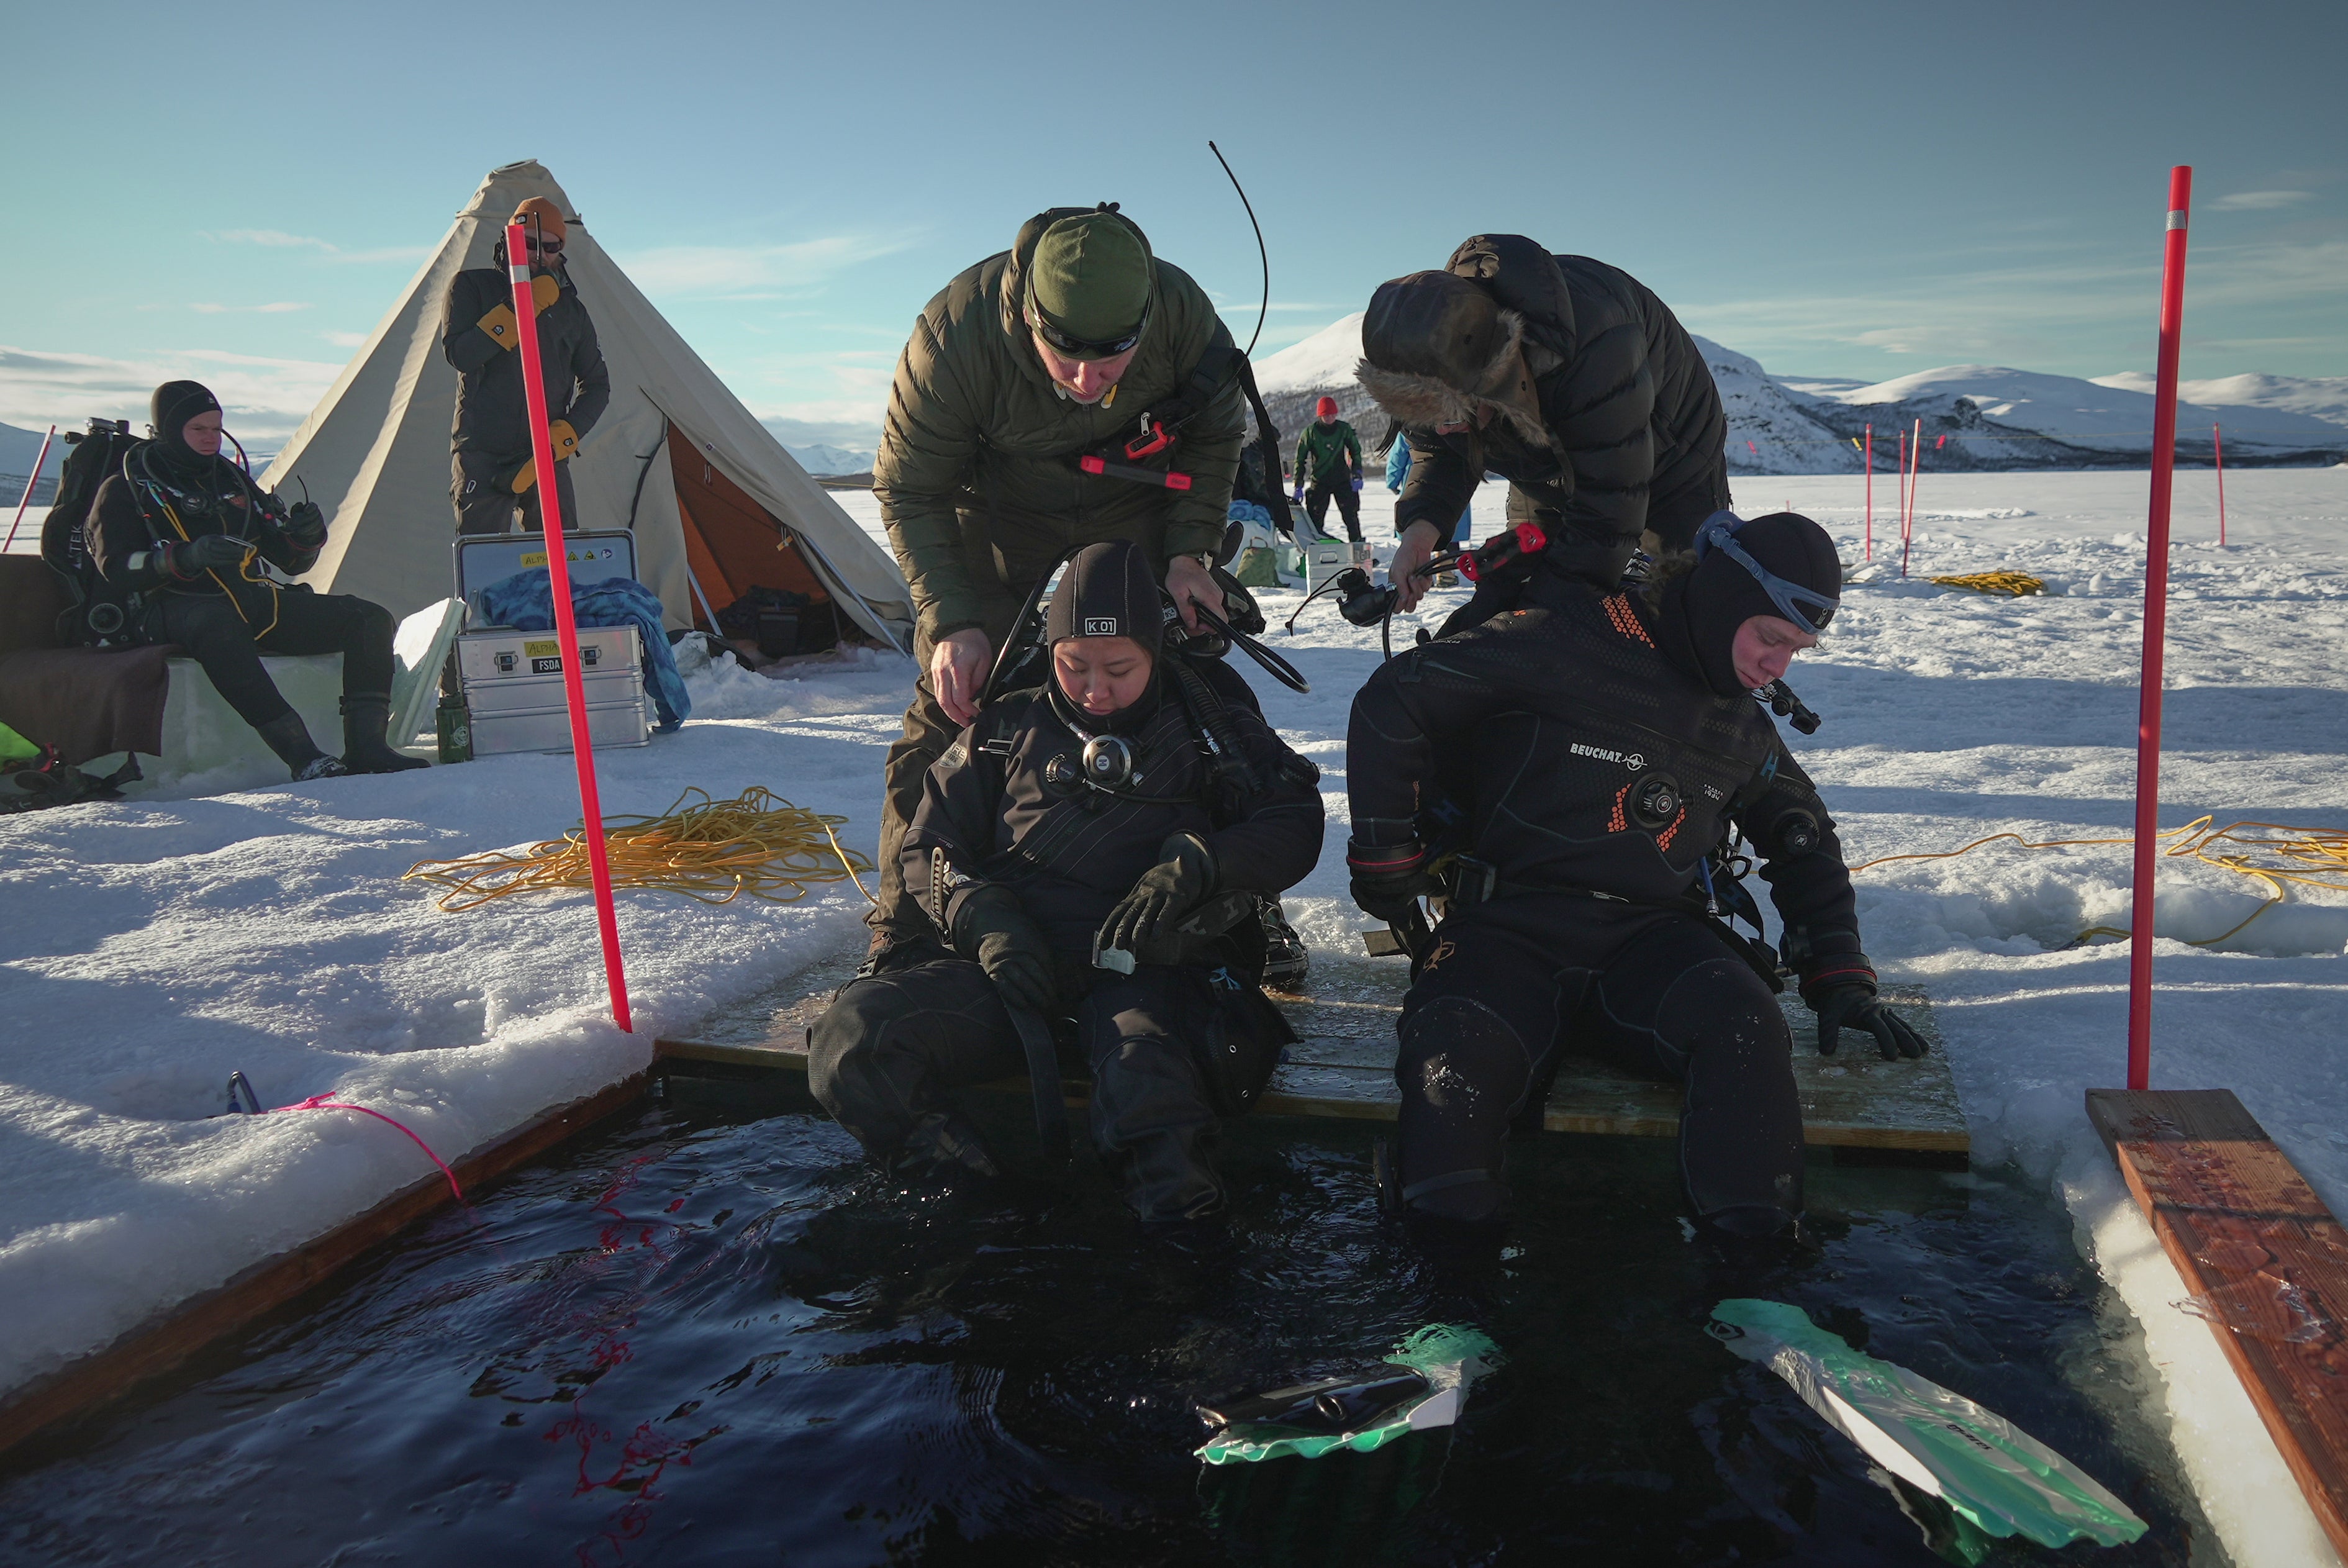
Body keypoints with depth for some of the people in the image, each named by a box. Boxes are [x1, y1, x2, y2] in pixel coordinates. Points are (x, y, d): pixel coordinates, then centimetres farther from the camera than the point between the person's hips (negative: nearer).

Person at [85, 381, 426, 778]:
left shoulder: (232, 479, 23)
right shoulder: (125, 489, 8)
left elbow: (291, 561, 21)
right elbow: (116, 566, -8)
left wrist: (305, 536, -4)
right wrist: (186, 557, -26)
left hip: (256, 601, 6)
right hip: (181, 609, -6)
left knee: (370, 618, -12)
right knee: (217, 624, -43)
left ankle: (365, 746, -26)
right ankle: (304, 759, -50)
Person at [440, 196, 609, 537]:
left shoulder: (571, 309, 14)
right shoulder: (472, 286, 7)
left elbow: (597, 385, 14)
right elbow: (459, 354, -9)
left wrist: (563, 437, -2)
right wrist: (519, 308, -14)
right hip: (482, 456, -3)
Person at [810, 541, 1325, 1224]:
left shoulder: (1210, 727, 15)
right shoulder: (1011, 729, 18)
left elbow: (1295, 824, 7)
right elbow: (930, 846, 20)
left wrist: (1194, 865, -13)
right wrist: (985, 918, -2)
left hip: (1147, 968, -2)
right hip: (1011, 962, 3)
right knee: (851, 1040, -26)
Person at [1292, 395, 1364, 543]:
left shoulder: (1344, 429, 0)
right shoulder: (1310, 432, -3)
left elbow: (1356, 451, 12)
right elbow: (1300, 459, 0)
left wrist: (1357, 475, 2)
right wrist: (1298, 486, -4)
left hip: (1342, 479, 1)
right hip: (1319, 480, -1)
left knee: (1350, 514, -3)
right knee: (1315, 516, -5)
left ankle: (1357, 544, 6)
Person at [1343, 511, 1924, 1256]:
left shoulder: (1744, 732, 17)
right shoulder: (1562, 644, -5)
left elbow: (1807, 848, 33)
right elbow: (1393, 702, -5)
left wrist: (1839, 978, 23)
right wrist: (1386, 854, -3)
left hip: (1650, 939, 5)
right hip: (1511, 928, -4)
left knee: (1744, 1025, -29)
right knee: (1458, 1053, -36)